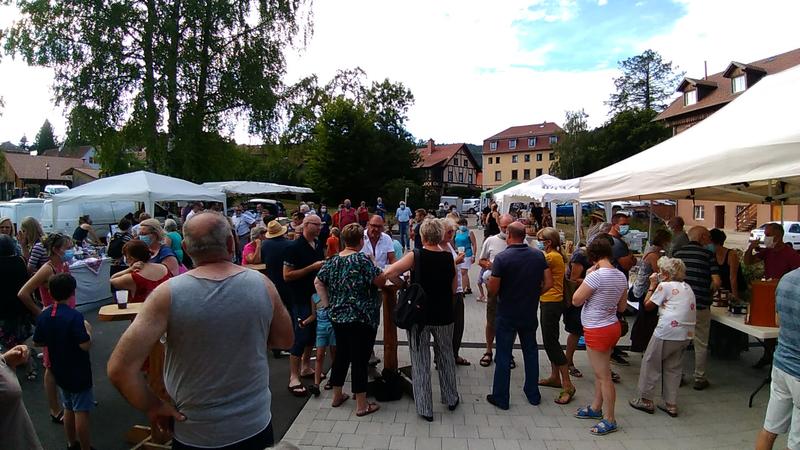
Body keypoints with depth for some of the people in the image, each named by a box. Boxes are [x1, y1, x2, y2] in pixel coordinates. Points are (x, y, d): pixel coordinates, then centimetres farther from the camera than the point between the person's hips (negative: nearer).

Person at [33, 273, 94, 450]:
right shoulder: (74, 316, -25)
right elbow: (85, 345, -26)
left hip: (59, 371, 7)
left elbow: (37, 342, 8)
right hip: (78, 372, -7)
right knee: (81, 412, 2)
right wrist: (88, 330, -10)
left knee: (68, 408, 22)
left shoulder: (43, 316, -3)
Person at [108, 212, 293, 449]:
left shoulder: (168, 293, -17)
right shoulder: (262, 284, -11)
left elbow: (119, 368, -20)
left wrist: (153, 407, -6)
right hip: (256, 425, 2)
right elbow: (284, 340, 3)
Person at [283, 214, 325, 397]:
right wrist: (312, 267, -21)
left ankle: (306, 367, 33)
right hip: (300, 298, -8)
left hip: (316, 296, 8)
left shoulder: (318, 245, 8)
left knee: (313, 332, 16)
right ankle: (294, 378, 4)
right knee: (301, 335, -5)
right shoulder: (295, 247, -14)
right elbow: (287, 275, -18)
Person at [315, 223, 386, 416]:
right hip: (362, 319, -7)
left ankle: (337, 396, 32)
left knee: (341, 355, 19)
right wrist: (375, 268, 3)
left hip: (338, 316, 7)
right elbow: (381, 281, -16)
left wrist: (329, 303, 7)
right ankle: (362, 405, 12)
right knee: (360, 360, 2)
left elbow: (318, 282, 7)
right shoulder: (362, 259, -16)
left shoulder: (333, 260, 4)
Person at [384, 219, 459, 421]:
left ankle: (425, 409, 16)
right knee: (446, 357, 23)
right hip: (444, 315, 3)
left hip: (419, 315, -3)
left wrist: (403, 285, -5)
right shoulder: (449, 258, -4)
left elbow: (389, 273, -21)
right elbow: (453, 289, 2)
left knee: (420, 362, 9)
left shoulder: (415, 255, -12)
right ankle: (451, 399, 36)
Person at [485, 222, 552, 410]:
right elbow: (548, 283, -3)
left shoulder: (502, 258, -18)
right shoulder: (539, 256, -4)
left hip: (507, 314, -4)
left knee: (503, 356, 6)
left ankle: (500, 398, 16)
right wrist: (533, 294, 11)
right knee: (531, 351, 19)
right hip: (530, 313, 4)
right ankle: (533, 394, 31)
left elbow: (493, 290, -18)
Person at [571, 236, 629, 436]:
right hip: (612, 326, 9)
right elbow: (622, 307, 11)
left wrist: (587, 277, -11)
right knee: (600, 372, 22)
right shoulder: (621, 276, 2)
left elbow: (576, 300, -15)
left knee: (603, 376, 3)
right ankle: (596, 408, 37)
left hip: (597, 330, -9)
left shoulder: (596, 276, -23)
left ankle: (609, 420, 15)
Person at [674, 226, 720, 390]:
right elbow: (717, 282, -11)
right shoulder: (708, 254, -6)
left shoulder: (678, 253, 6)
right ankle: (699, 378, 17)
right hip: (700, 304, -3)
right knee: (700, 344, 10)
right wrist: (708, 288, 9)